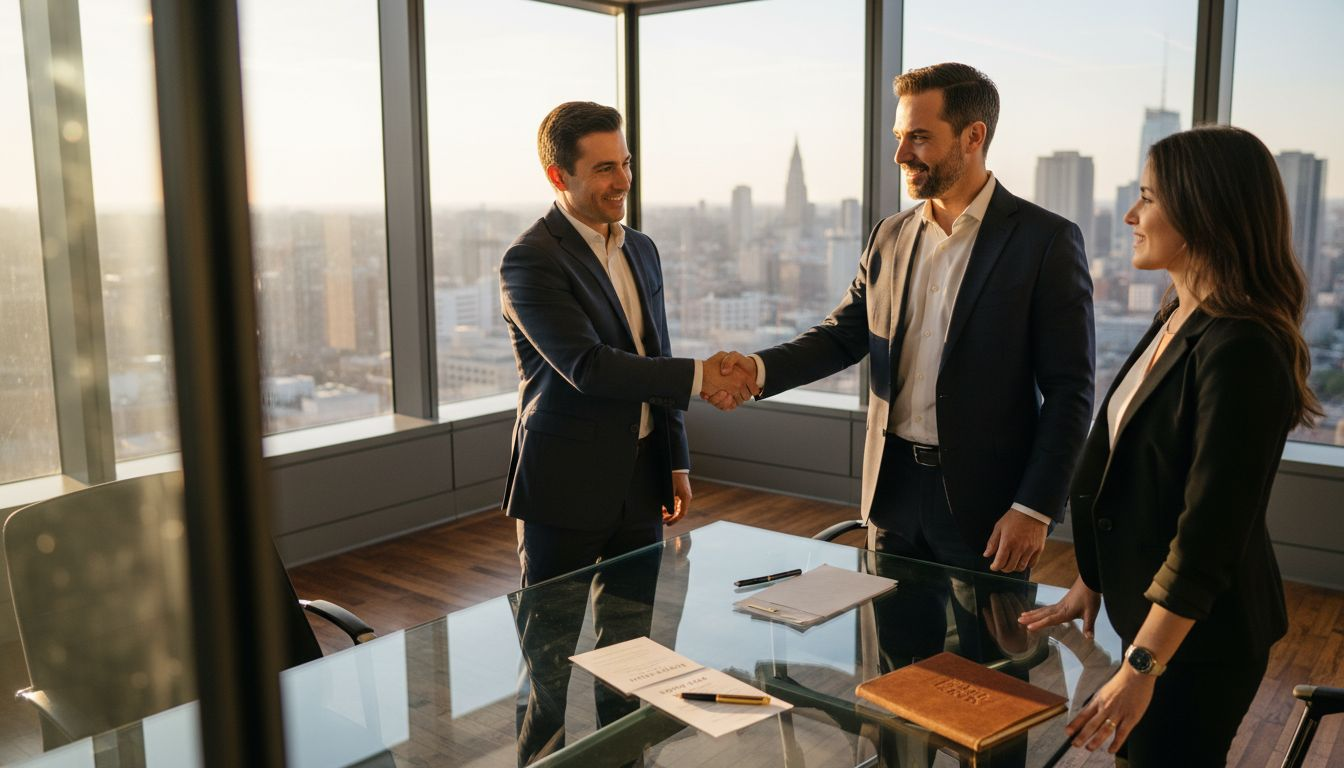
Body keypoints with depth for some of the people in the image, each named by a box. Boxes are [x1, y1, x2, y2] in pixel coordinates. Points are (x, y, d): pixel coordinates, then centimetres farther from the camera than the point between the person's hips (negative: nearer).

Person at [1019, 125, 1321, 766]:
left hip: (1200, 633, -8)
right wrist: (1090, 580, 14)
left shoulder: (1242, 350, -24)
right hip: (1147, 602, 8)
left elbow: (1212, 528, -25)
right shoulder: (1177, 321, 5)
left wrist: (1142, 667, -22)